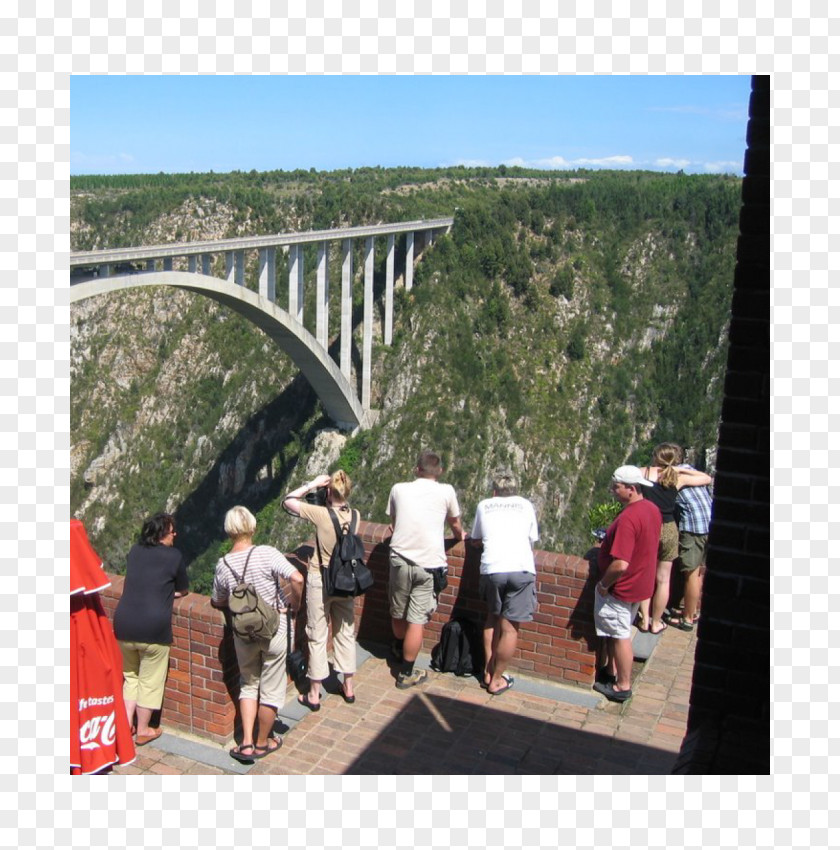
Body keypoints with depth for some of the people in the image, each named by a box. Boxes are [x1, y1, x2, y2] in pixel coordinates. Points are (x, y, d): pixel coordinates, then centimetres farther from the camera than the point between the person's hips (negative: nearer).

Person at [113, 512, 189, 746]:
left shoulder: (134, 551, 10)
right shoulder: (173, 556, -4)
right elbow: (183, 591, 8)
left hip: (124, 625, 5)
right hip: (153, 628, -5)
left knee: (130, 677, 23)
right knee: (150, 682, 11)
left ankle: (126, 724, 24)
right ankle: (143, 731, 22)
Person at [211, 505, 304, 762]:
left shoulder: (223, 565, -6)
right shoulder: (267, 553, -19)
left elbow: (218, 603, 7)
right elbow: (297, 579, -25)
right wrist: (295, 603, -7)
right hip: (273, 631, -3)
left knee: (248, 684, 22)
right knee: (271, 688, 14)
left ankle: (246, 743, 17)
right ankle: (262, 743, 28)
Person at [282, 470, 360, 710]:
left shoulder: (321, 514, -22)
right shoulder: (355, 516, -9)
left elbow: (288, 501, -13)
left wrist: (311, 484, -9)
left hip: (319, 581, -4)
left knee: (317, 637, 7)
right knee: (346, 633, 18)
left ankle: (314, 695, 16)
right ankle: (348, 687, 30)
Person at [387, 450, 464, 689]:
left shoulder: (398, 489, 6)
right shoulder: (446, 491, 1)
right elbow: (456, 525, 18)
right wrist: (460, 536, 41)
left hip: (400, 559, 3)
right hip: (429, 563, -3)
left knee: (398, 612, 22)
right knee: (417, 620, 4)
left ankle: (399, 649, 47)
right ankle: (406, 673, 12)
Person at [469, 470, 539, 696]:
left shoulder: (484, 506, 16)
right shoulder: (526, 505, 15)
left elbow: (474, 540, 24)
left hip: (492, 569, 2)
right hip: (522, 569, -1)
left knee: (493, 617, 23)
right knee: (510, 627, 6)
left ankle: (488, 671, 27)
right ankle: (496, 681, 13)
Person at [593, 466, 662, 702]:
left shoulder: (628, 518, -30)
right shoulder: (652, 509, 1)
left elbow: (620, 564, -33)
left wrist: (604, 584, -17)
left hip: (622, 587, -9)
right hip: (641, 582, 9)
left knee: (619, 635, 6)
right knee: (616, 632, 23)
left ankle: (622, 687, 18)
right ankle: (611, 671, 38)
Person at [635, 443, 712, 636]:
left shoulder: (644, 473, -4)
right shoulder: (678, 478, 0)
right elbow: (707, 479, 15)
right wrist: (681, 469, 15)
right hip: (667, 530, 0)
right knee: (663, 580, 13)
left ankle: (644, 620, 23)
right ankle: (656, 623, 23)